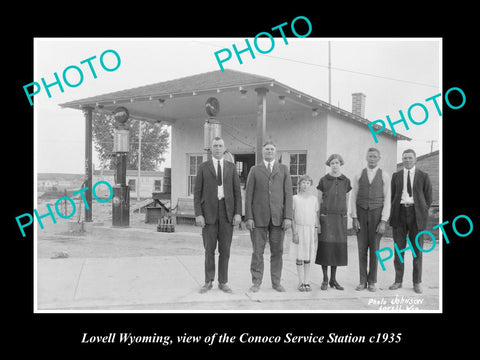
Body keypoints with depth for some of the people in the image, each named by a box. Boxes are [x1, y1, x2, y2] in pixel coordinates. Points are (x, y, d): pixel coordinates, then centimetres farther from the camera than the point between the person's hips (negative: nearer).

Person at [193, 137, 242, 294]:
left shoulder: (231, 167, 9)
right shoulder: (203, 167, 4)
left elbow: (237, 192, 6)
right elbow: (197, 193, 0)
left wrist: (238, 213, -4)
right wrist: (198, 214, -9)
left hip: (227, 212, 1)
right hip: (209, 211, -1)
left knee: (225, 249, 3)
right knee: (209, 249, 2)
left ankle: (223, 282, 13)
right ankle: (208, 282, 14)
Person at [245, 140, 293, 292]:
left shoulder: (284, 169, 10)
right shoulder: (255, 170, 8)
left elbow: (288, 194, 4)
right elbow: (249, 195, 4)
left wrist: (288, 217, -6)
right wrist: (248, 217, -5)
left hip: (278, 217, 1)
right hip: (259, 217, -1)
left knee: (277, 251, 5)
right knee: (257, 251, 1)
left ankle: (276, 282, 16)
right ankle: (256, 282, 10)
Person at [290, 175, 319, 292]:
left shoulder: (314, 199, 6)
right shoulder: (295, 198, -2)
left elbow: (316, 216, 9)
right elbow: (292, 217, -2)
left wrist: (315, 233, 5)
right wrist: (294, 233, -8)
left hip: (310, 230, 2)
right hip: (299, 229, -2)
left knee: (308, 258, 6)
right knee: (299, 257, 1)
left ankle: (307, 282, 13)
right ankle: (301, 282, 9)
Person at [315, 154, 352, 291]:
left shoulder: (346, 181, 7)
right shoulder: (323, 180, 1)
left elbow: (347, 201, 11)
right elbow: (318, 201, 3)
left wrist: (347, 219, 7)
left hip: (340, 218, 2)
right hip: (326, 217, -2)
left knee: (338, 248, 4)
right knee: (325, 247, -3)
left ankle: (333, 279, 14)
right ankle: (325, 280, 7)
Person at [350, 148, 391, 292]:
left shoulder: (385, 176, -1)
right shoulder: (358, 176, 4)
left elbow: (387, 200, -4)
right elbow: (353, 198, 2)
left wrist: (383, 222, -12)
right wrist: (354, 218, -7)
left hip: (377, 215, -1)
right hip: (361, 215, 1)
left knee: (374, 249, 1)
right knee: (362, 248, 2)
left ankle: (372, 282, 13)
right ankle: (363, 281, 11)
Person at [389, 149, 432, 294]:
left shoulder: (423, 176, 6)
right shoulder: (396, 176, 11)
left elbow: (428, 198, 7)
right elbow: (392, 196, 12)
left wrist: (421, 213, 1)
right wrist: (394, 211, 3)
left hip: (416, 215, -1)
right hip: (400, 213, 1)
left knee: (417, 250, 2)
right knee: (398, 249, 2)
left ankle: (417, 283, 11)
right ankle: (398, 281, 12)